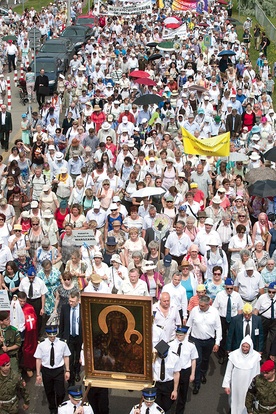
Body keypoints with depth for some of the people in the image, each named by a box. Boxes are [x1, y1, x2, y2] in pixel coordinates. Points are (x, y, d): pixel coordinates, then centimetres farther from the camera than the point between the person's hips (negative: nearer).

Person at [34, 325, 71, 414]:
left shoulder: (62, 344, -8)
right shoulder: (41, 345, -8)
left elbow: (66, 357, 1)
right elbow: (38, 360, -3)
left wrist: (67, 371, 0)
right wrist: (38, 374, -2)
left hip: (59, 370, -1)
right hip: (46, 371, 1)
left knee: (60, 393, -1)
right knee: (49, 392, 16)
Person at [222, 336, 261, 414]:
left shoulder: (256, 356, -15)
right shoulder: (234, 355, -17)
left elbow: (257, 373, -1)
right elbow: (228, 371, -7)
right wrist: (226, 385, -6)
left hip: (249, 385, 0)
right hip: (236, 385, 0)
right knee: (235, 400, 18)